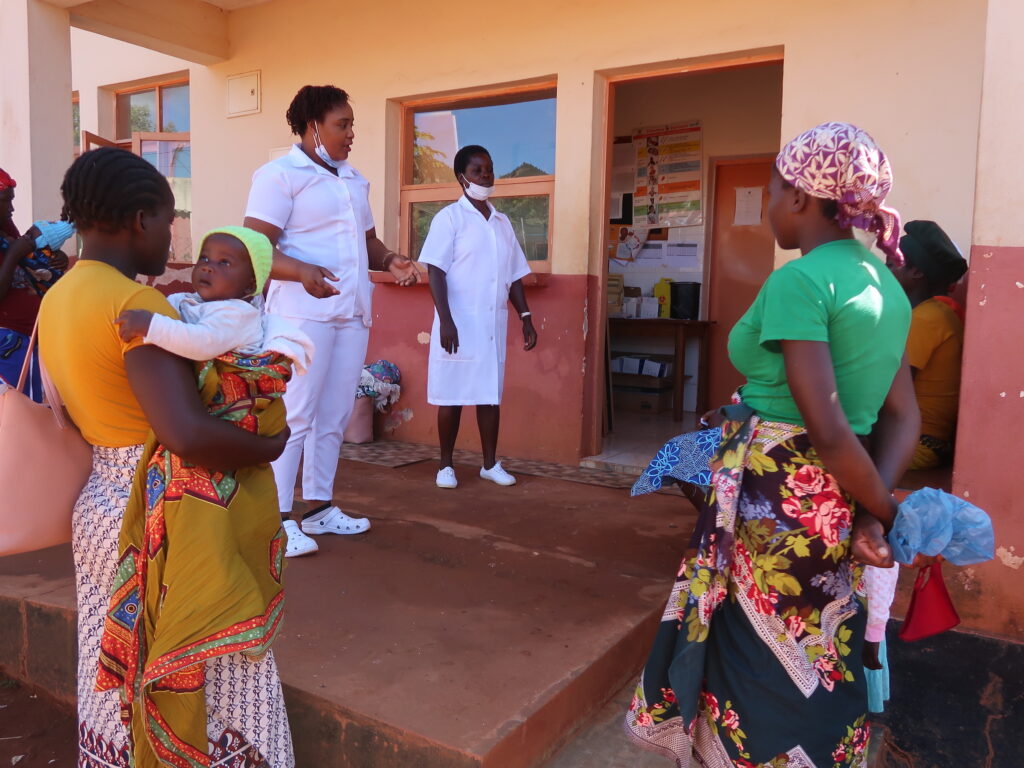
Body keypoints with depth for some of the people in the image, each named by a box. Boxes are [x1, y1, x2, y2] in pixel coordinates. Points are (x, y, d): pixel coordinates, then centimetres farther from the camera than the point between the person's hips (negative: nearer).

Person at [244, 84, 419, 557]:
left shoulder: (355, 180, 20)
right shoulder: (279, 175, -4)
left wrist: (389, 261, 2)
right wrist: (303, 272, -31)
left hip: (352, 313, 7)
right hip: (303, 313, -7)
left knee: (335, 416, 9)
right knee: (294, 415, -6)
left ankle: (319, 508, 19)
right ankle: (279, 518, 3)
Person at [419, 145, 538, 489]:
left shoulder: (502, 222, 14)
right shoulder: (450, 217, -4)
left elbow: (514, 276, 15)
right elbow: (435, 271, -11)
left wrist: (526, 317, 8)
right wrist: (445, 319, -20)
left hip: (494, 324, 5)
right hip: (459, 322, -5)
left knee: (491, 394, 8)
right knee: (452, 394, 2)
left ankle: (490, 464, 18)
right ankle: (446, 465, 14)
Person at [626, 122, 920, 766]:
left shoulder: (799, 281, -18)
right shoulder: (885, 283, 8)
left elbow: (828, 430, -23)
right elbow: (903, 418, 5)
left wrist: (888, 510, -9)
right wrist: (875, 512, -4)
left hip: (778, 500, -8)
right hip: (838, 500, 8)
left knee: (761, 658, 10)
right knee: (821, 663, 22)